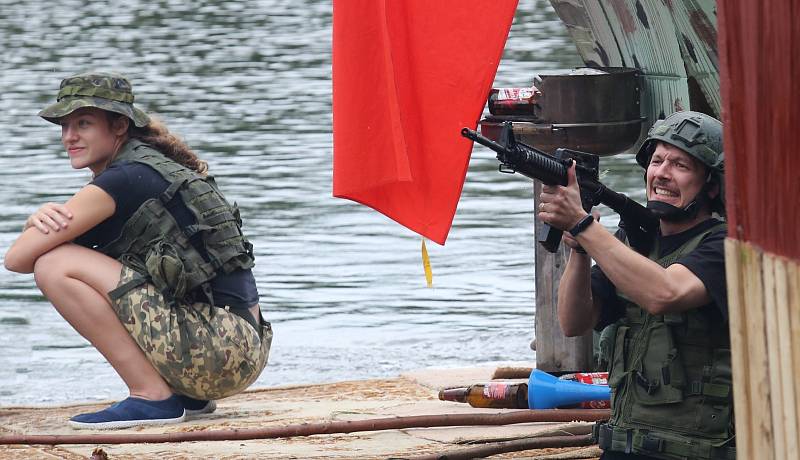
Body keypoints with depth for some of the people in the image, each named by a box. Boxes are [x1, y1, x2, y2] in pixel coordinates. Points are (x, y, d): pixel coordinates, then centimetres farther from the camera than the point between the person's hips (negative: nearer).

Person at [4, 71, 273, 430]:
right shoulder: (153, 167, 18)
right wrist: (41, 218, -1)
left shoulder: (123, 179, -10)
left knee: (57, 267, -12)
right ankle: (189, 395, 15)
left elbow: (16, 258, -8)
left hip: (221, 350, -10)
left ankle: (153, 395, -11)